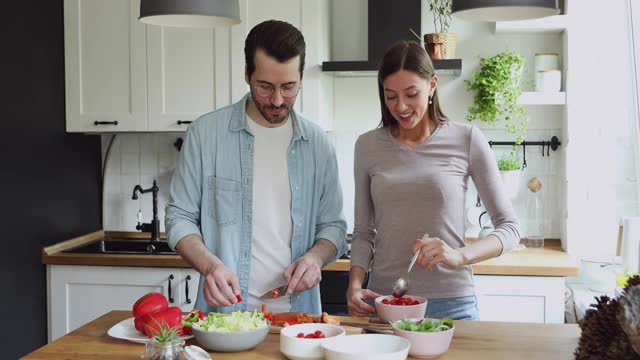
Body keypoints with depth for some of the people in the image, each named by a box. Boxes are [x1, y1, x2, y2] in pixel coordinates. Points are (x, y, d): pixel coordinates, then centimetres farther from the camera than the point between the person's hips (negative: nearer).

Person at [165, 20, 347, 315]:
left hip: (297, 310, 2)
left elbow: (332, 225, 14)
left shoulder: (317, 144, 8)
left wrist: (316, 256, -8)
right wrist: (210, 264, -14)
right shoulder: (206, 132, 1)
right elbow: (180, 217, 4)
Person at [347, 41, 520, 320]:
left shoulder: (466, 140, -4)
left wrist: (460, 255, -19)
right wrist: (355, 284, -8)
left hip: (450, 303, -2)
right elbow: (363, 231, 9)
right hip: (383, 301, 2)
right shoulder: (368, 146, 3)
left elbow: (509, 228, -2)